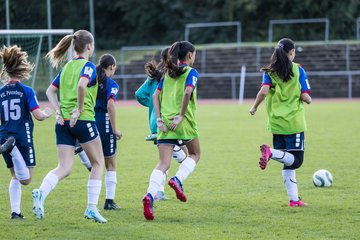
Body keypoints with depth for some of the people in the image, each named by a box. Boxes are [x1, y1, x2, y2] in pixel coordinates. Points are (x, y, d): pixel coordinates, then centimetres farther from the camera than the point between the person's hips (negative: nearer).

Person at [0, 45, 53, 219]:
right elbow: (38, 115, -12)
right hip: (23, 138, -5)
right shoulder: (26, 91, -8)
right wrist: (47, 113, 10)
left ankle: (15, 211, 8)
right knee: (26, 179, -6)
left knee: (15, 177, 18)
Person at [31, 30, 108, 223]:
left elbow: (50, 91, 15)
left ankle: (41, 193, -26)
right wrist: (80, 109, -17)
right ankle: (92, 207, 6)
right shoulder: (88, 66, -6)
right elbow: (81, 85, -26)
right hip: (83, 120, -6)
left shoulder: (66, 67, 16)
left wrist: (58, 111, 5)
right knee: (98, 163, 12)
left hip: (63, 122, 6)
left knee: (64, 168, 2)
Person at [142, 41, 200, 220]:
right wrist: (181, 116, -14)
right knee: (194, 154, 21)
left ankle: (150, 195, -25)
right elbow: (187, 92, -18)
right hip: (184, 123, -5)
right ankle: (178, 180, -5)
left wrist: (159, 118, 6)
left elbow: (155, 96, 11)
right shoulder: (191, 72, 0)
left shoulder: (168, 73, 18)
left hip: (165, 123, 5)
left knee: (163, 164, -2)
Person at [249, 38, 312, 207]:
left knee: (288, 163, 11)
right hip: (294, 122, -4)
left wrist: (254, 108, 3)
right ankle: (271, 152, -30)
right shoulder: (298, 70, -3)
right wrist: (308, 100, 15)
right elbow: (305, 97, -8)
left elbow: (264, 92, -12)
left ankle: (294, 199, 5)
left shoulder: (269, 71, 3)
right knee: (295, 160, -2)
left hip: (276, 123, 4)